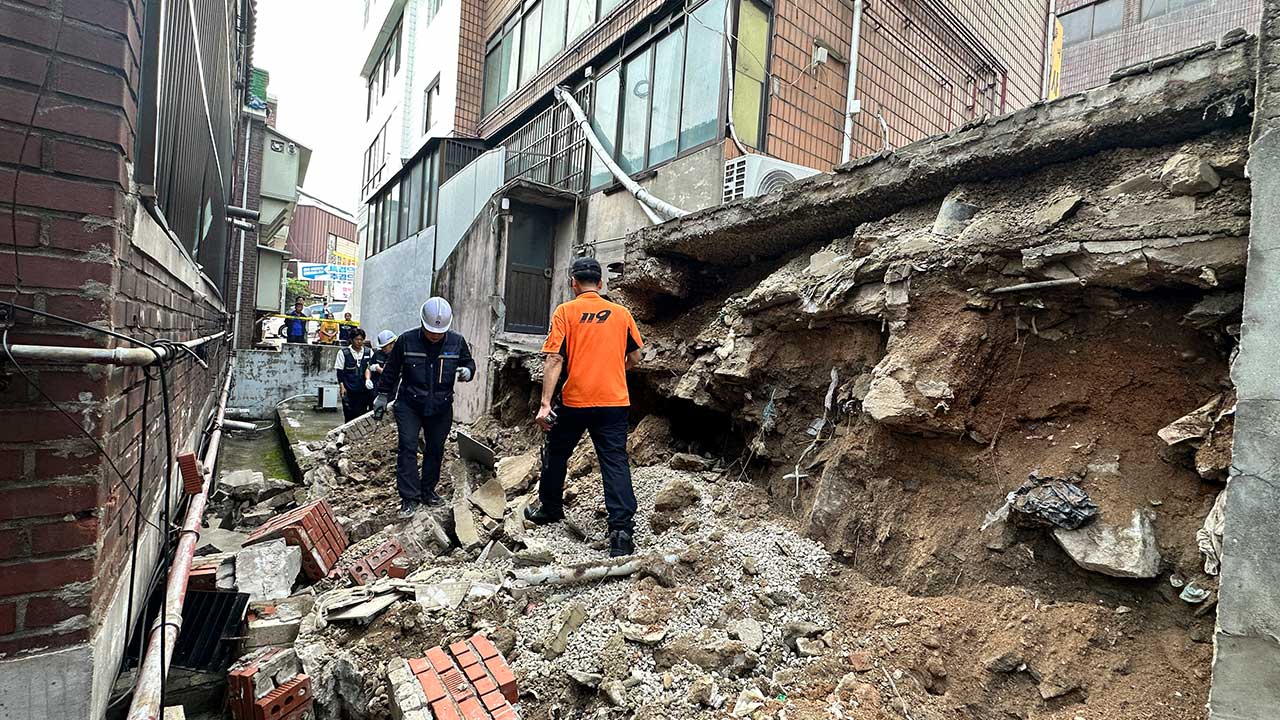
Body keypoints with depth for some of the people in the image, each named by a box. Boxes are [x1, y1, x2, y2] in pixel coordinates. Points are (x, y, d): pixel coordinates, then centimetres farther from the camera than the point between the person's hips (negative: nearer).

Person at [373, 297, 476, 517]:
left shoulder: (457, 342, -6)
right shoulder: (406, 340, -9)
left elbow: (469, 362, 8)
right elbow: (391, 370, 4)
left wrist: (467, 371, -16)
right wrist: (383, 396, 8)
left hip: (441, 408, 2)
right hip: (409, 405, -2)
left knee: (435, 449, 10)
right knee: (407, 448, -8)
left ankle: (428, 491, 27)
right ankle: (410, 498, -2)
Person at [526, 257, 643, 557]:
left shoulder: (565, 312, -3)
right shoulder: (621, 313, 5)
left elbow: (554, 359, -11)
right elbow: (634, 357, 9)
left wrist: (545, 403, -12)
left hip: (574, 400, -1)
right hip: (614, 401, 2)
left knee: (556, 454, 20)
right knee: (615, 462, 1)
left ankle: (550, 508, 37)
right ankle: (622, 529, -5)